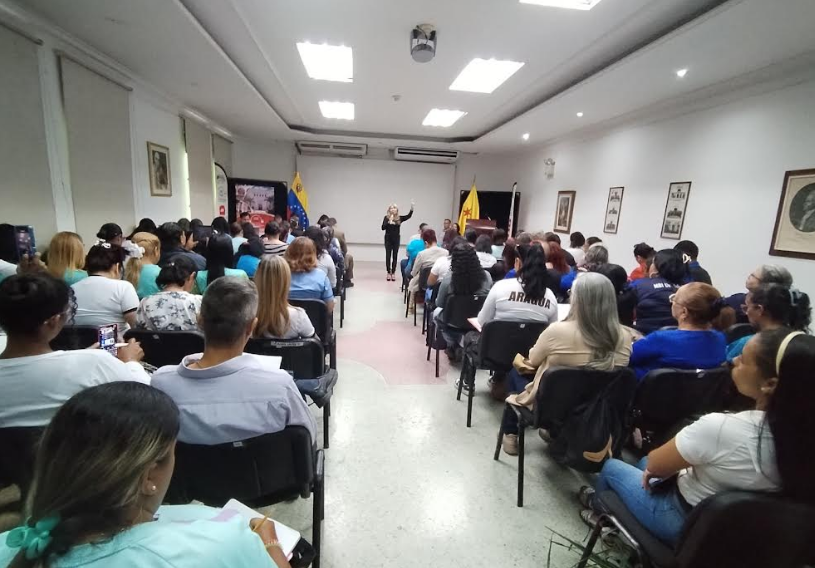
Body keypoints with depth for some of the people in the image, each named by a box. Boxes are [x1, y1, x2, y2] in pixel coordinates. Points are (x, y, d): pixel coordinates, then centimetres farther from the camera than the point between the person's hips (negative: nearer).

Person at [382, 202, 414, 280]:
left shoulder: (399, 218, 2)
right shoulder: (386, 217, -1)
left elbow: (409, 216, -11)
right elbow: (383, 228, -9)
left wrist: (412, 208, -24)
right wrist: (389, 222, -22)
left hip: (396, 239, 1)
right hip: (388, 239, -1)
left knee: (395, 256, 4)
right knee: (388, 256, 1)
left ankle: (393, 273, 11)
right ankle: (388, 273, 9)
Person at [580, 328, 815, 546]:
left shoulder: (720, 428, -38)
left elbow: (654, 463, -20)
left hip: (684, 523, -6)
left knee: (611, 466, 18)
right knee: (644, 464, 28)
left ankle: (597, 504, 49)